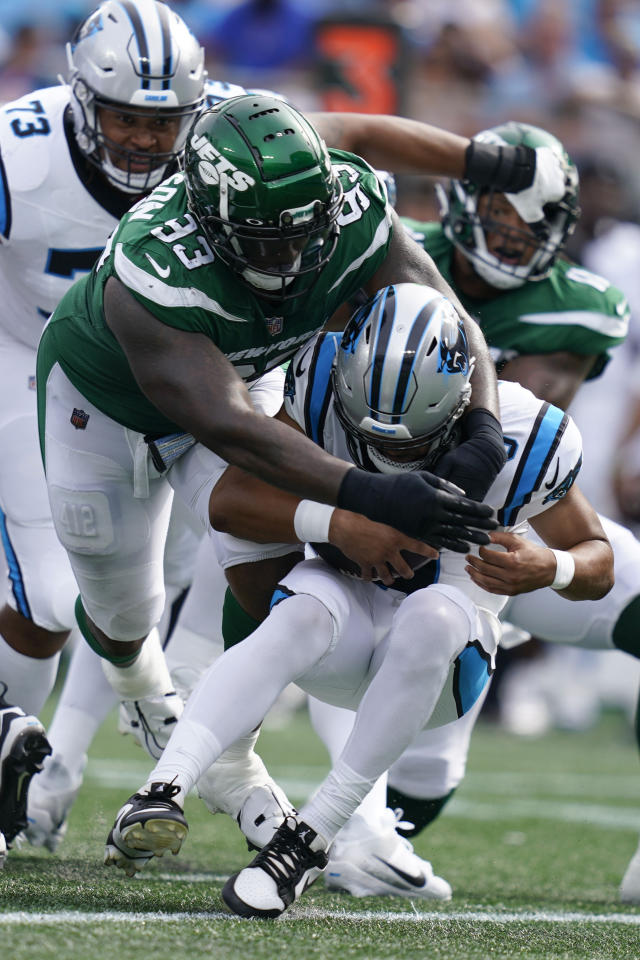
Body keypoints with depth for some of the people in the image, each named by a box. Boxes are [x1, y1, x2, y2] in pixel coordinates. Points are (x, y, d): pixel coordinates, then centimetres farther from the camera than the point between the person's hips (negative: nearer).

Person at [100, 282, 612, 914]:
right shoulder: (328, 387, -19)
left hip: (441, 660, 0)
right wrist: (336, 522, -35)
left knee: (429, 616, -36)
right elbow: (228, 503, -18)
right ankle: (162, 791, -49)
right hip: (348, 617, 1)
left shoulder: (522, 439, -21)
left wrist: (547, 569, -30)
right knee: (304, 613, -35)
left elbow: (598, 559, -6)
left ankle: (310, 838, -34)